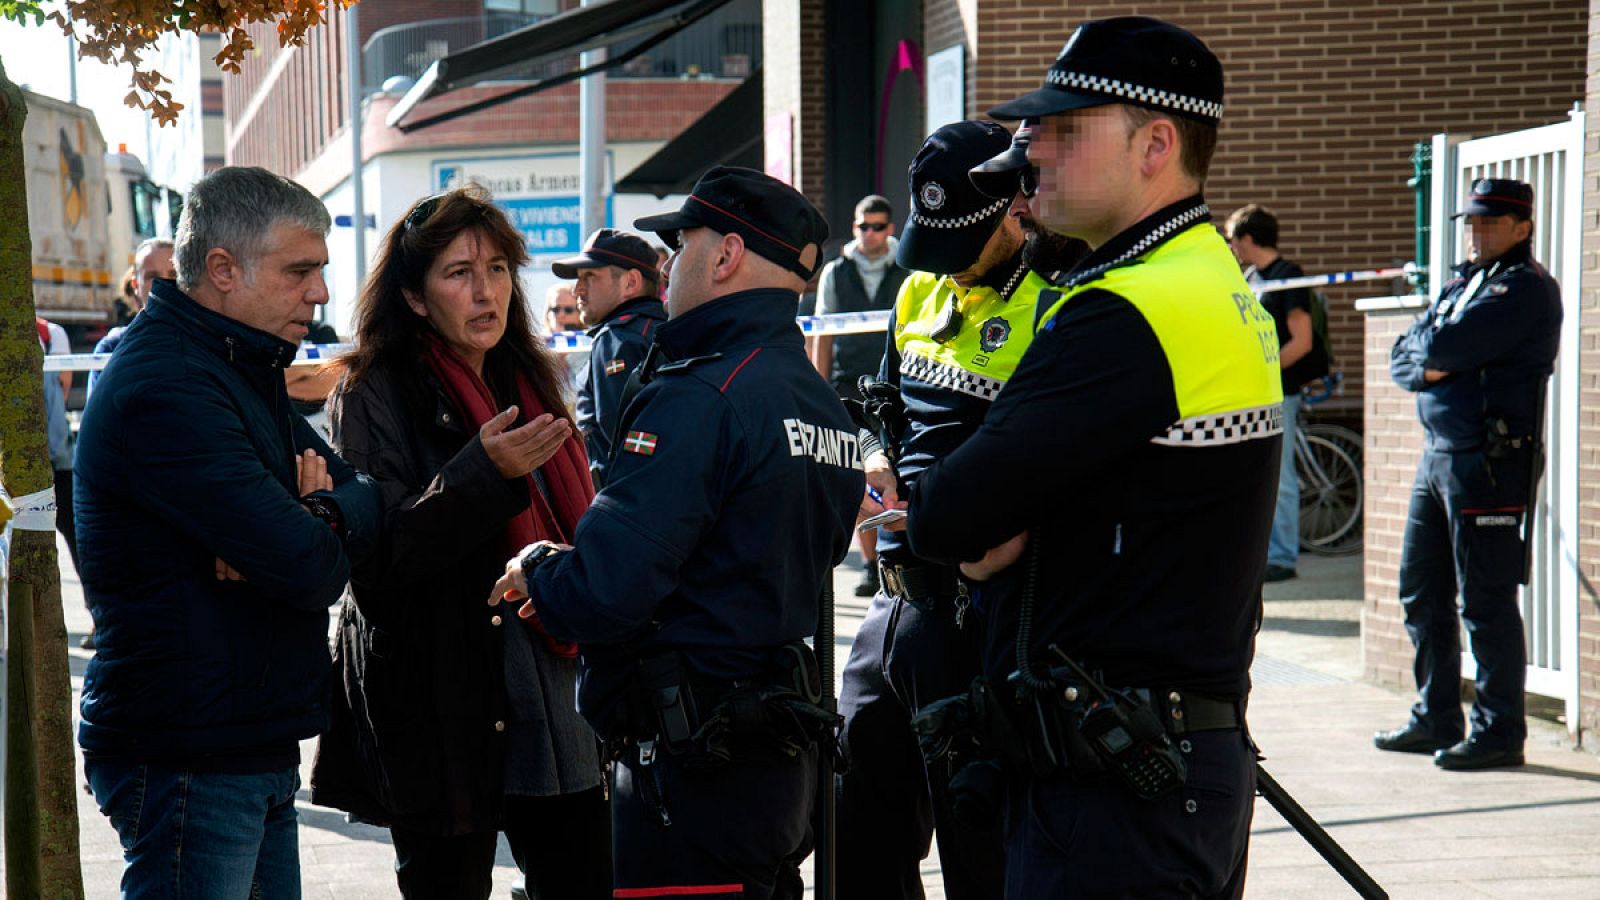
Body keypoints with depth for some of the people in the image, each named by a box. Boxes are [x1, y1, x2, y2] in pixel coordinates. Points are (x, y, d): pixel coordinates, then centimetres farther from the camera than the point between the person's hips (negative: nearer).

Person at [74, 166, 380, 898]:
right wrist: (336, 524, -2)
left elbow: (369, 494, 11)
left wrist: (327, 515, -13)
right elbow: (306, 567, -26)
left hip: (256, 753, 10)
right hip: (188, 765, -10)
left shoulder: (244, 371, 15)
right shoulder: (163, 388, -19)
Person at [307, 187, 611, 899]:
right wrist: (484, 473, -27)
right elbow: (375, 557, -18)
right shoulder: (373, 397, -7)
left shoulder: (528, 383, 13)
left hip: (552, 704, 6)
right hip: (438, 718, -6)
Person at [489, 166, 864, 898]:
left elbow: (605, 596, -25)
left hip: (693, 775, -9)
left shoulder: (701, 399, -17)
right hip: (782, 756, 9)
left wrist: (536, 571, -2)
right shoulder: (822, 404, 12)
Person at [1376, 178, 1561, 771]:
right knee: (1421, 591, 13)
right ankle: (1436, 720, 23)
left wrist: (1428, 347, 1)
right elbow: (1401, 361, 15)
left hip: (1490, 460, -9)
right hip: (1438, 454, 9)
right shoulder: (1461, 285, 19)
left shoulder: (1526, 288, -10)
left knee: (1486, 600, -5)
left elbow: (1448, 346, -21)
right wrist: (1427, 369, -7)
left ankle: (1499, 732, 2)